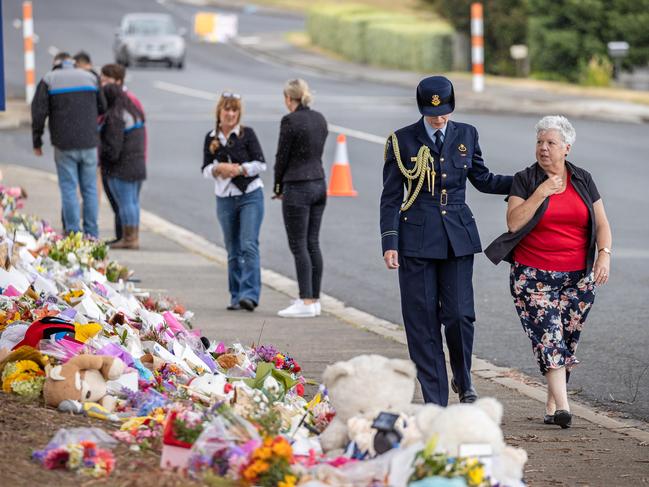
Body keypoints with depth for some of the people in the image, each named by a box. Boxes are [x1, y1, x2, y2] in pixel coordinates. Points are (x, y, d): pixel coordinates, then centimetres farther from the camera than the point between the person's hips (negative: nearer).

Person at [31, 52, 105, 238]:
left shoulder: (48, 80, 0)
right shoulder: (90, 78, 9)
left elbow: (38, 112, -5)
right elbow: (103, 109, 10)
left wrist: (37, 142, 4)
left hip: (64, 145, -2)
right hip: (89, 143, 2)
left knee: (68, 189, 1)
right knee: (90, 189, 8)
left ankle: (73, 233, -2)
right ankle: (92, 235, 8)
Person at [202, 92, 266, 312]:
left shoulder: (247, 134, -3)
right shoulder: (211, 138, 6)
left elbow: (261, 163, -5)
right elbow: (205, 170, 5)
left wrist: (239, 169, -17)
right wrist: (219, 168, -15)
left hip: (250, 196, -4)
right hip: (225, 199, 4)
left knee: (249, 245, -14)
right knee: (233, 250, 8)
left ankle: (249, 295, -19)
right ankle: (236, 296, 14)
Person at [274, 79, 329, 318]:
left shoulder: (290, 121, -14)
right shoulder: (320, 119, 9)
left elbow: (282, 157, -10)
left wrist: (278, 188, 5)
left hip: (297, 188, -8)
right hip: (319, 184, 8)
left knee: (298, 245, -4)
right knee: (312, 243, 11)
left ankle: (306, 303, -6)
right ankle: (314, 299, 13)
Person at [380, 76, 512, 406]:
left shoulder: (466, 135, 6)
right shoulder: (402, 141, -1)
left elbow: (482, 180, 19)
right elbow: (391, 198, 1)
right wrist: (389, 243, -7)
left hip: (458, 235, 1)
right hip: (417, 239, -1)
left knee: (459, 314, -10)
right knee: (422, 320, -1)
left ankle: (463, 380, 17)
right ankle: (435, 401, 5)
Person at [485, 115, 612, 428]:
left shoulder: (583, 180, 8)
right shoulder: (525, 180, 0)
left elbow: (601, 225, 8)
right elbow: (513, 222, -11)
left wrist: (604, 255, -9)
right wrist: (541, 193, -16)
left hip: (578, 276, 3)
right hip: (534, 275, -3)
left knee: (567, 340, 3)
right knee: (548, 337, -14)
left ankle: (551, 405, 16)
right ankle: (562, 406, -21)